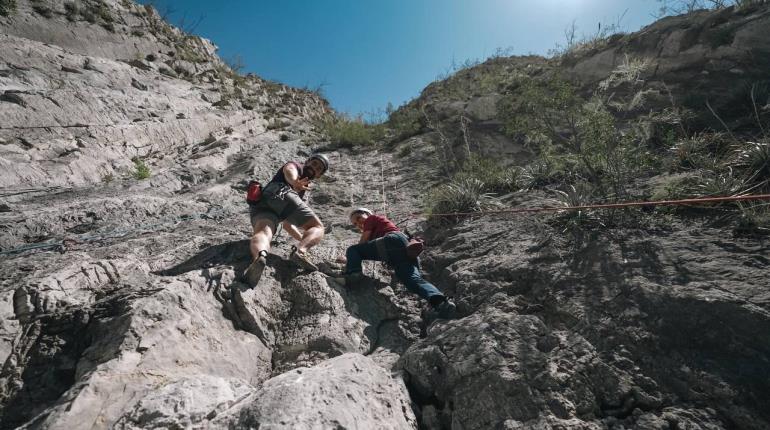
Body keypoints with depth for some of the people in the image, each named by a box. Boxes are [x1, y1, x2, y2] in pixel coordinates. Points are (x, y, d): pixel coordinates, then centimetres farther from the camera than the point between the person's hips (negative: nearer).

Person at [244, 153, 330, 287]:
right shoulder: (295, 166, 25)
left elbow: (287, 224, 45)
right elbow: (288, 170, -5)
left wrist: (303, 239, 49)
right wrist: (295, 183, -27)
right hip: (280, 194, -6)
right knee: (318, 228, -1)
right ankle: (300, 251, -31)